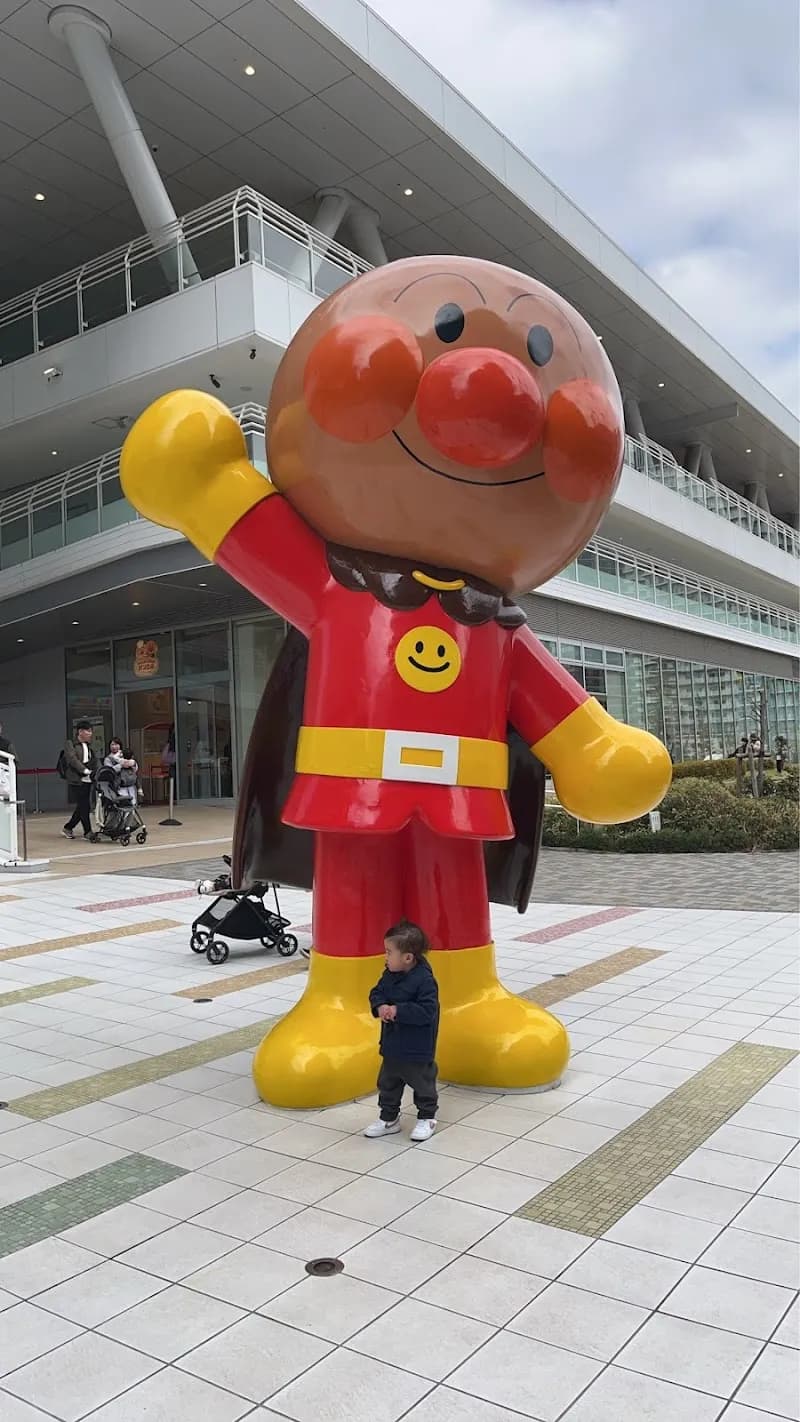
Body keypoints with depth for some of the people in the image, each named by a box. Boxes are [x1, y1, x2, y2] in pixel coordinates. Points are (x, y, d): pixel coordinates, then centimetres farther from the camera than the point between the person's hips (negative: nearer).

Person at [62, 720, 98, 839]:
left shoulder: (88, 746, 18)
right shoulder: (70, 744, -3)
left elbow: (94, 760, 15)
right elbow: (72, 759, -15)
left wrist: (93, 770, -4)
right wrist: (85, 770, -19)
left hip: (87, 780, 7)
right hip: (76, 780, -7)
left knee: (82, 807, 10)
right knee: (83, 807, -5)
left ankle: (68, 828, 25)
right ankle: (87, 832, 1)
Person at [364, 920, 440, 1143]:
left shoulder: (424, 980, -24)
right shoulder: (390, 975, -1)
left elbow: (426, 1011, -28)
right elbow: (376, 993, 7)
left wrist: (398, 1011, -29)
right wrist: (380, 1007, -16)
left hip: (418, 1050, -7)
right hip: (392, 1046, 7)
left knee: (422, 1083, 12)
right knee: (387, 1083, 18)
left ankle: (427, 1118, 32)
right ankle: (388, 1119, 35)